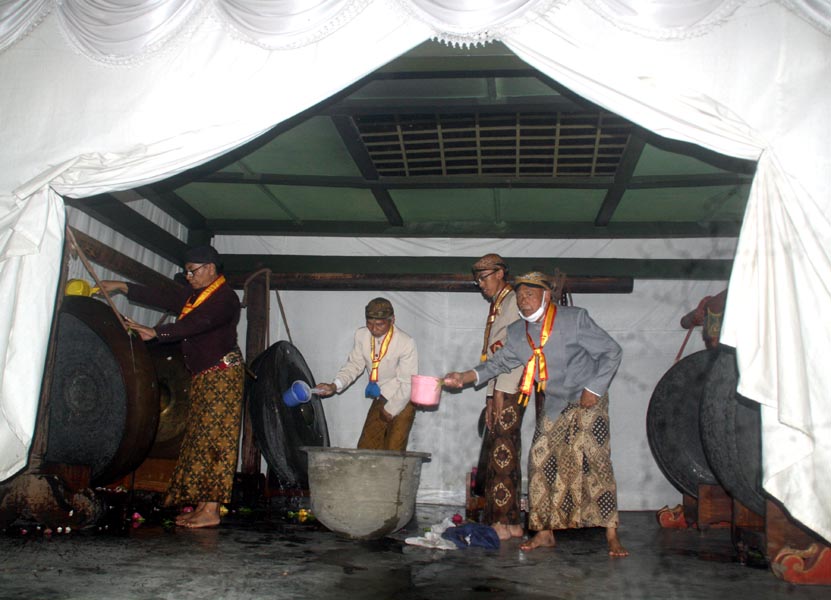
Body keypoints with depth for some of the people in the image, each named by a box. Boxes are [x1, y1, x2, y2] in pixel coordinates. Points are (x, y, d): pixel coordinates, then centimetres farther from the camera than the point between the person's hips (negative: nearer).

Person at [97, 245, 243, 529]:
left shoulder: (225, 297, -12)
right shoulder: (193, 294, 18)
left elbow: (197, 323, -26)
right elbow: (162, 297, 19)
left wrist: (155, 332, -31)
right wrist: (122, 287, 14)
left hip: (222, 374, -10)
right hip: (203, 377, 10)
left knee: (215, 440, -11)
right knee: (198, 440, 8)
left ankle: (211, 511, -11)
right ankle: (201, 505, 12)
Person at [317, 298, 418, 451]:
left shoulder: (406, 343, -24)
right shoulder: (361, 335, -9)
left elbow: (408, 384, -19)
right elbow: (354, 365, 0)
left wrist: (391, 410, -13)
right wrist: (335, 385, -17)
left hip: (401, 402, -5)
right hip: (380, 399, 5)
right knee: (365, 448, 9)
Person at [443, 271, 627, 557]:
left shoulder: (575, 318, -18)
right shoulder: (517, 332, -3)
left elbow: (611, 351, -11)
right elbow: (498, 362, 3)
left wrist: (593, 389, -16)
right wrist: (463, 377, -11)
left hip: (587, 401, -5)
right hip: (552, 406, 5)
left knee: (592, 459, -15)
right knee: (542, 463, 1)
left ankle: (611, 535, -8)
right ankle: (545, 532, 12)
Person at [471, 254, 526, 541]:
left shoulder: (514, 302, -5)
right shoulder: (497, 306, 22)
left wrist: (501, 392, -17)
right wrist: (491, 398, 15)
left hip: (511, 390, -9)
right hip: (500, 391, 9)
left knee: (503, 455, -9)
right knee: (495, 454, 8)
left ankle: (505, 522, -5)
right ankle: (511, 522, 13)